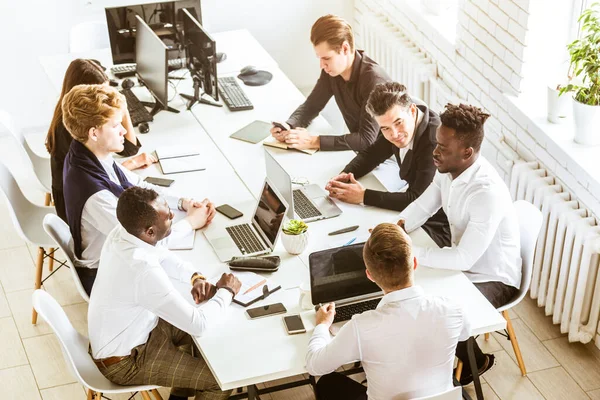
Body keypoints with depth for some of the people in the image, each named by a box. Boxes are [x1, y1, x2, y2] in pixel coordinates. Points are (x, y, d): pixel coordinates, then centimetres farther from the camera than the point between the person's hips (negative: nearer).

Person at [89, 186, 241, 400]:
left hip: (132, 328, 9)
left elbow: (164, 257, 10)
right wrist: (225, 291, -14)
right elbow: (198, 324, -31)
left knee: (209, 334, 21)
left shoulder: (123, 232, -13)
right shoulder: (144, 272, -39)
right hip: (125, 360, -9)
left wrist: (195, 276, -7)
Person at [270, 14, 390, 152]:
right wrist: (288, 127, -14)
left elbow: (367, 139, -30)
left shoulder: (373, 79, -26)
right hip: (357, 149, 6)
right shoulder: (331, 70, -6)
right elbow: (311, 106, 6)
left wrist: (314, 141, -33)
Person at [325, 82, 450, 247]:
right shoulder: (397, 126, -3)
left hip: (438, 229, -8)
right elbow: (370, 155, 11)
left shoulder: (435, 139, -29)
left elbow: (418, 200, -32)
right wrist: (345, 175, -9)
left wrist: (364, 196, -28)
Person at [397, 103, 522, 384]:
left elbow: (463, 259, -35)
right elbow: (422, 207, 3)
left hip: (492, 280, -8)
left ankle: (476, 361, 8)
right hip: (463, 261, 8)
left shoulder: (487, 192, -35)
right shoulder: (448, 169, -10)